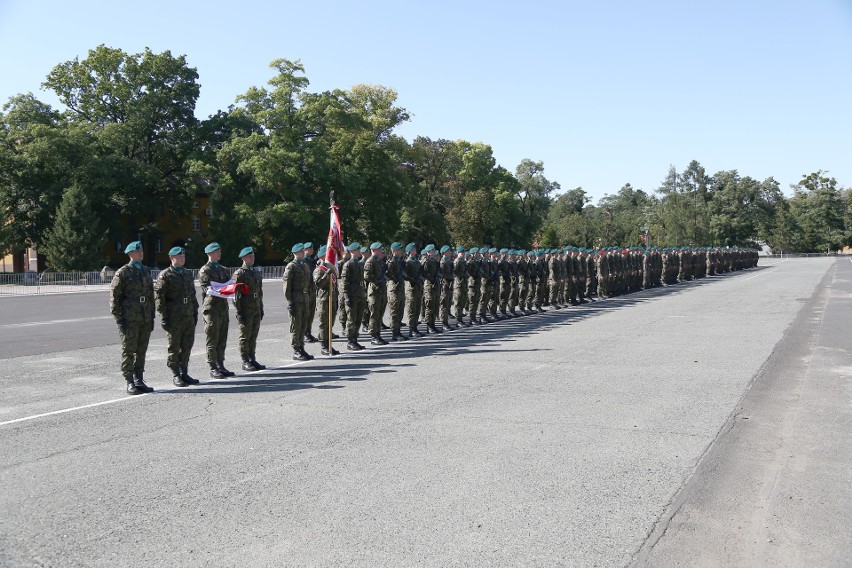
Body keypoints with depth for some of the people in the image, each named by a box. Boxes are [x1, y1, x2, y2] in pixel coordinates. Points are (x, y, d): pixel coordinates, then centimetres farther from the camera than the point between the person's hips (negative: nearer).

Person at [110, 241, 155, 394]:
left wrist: (152, 317, 14)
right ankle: (130, 383, 4)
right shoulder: (122, 273, -4)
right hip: (129, 319, -6)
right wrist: (119, 319, -12)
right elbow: (114, 297, -6)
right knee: (128, 351, 0)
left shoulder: (146, 271, 14)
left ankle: (139, 380, 18)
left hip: (145, 319, 6)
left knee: (141, 351, 9)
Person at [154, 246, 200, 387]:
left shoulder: (188, 274, 15)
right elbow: (159, 297, -10)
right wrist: (163, 317, -14)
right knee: (174, 347, 2)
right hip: (174, 319, -6)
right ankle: (176, 376, 10)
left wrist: (195, 313, 15)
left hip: (189, 317, 6)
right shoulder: (165, 276, -5)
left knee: (187, 346, 9)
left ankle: (184, 373, 19)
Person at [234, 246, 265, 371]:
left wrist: (261, 308, 16)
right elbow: (236, 293, -11)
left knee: (253, 336, 11)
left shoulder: (257, 273, 15)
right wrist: (239, 312, -15)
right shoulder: (239, 273, -8)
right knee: (245, 337, 1)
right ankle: (245, 362, 7)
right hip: (246, 310, -6)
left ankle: (252, 359, 20)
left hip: (256, 310, 6)